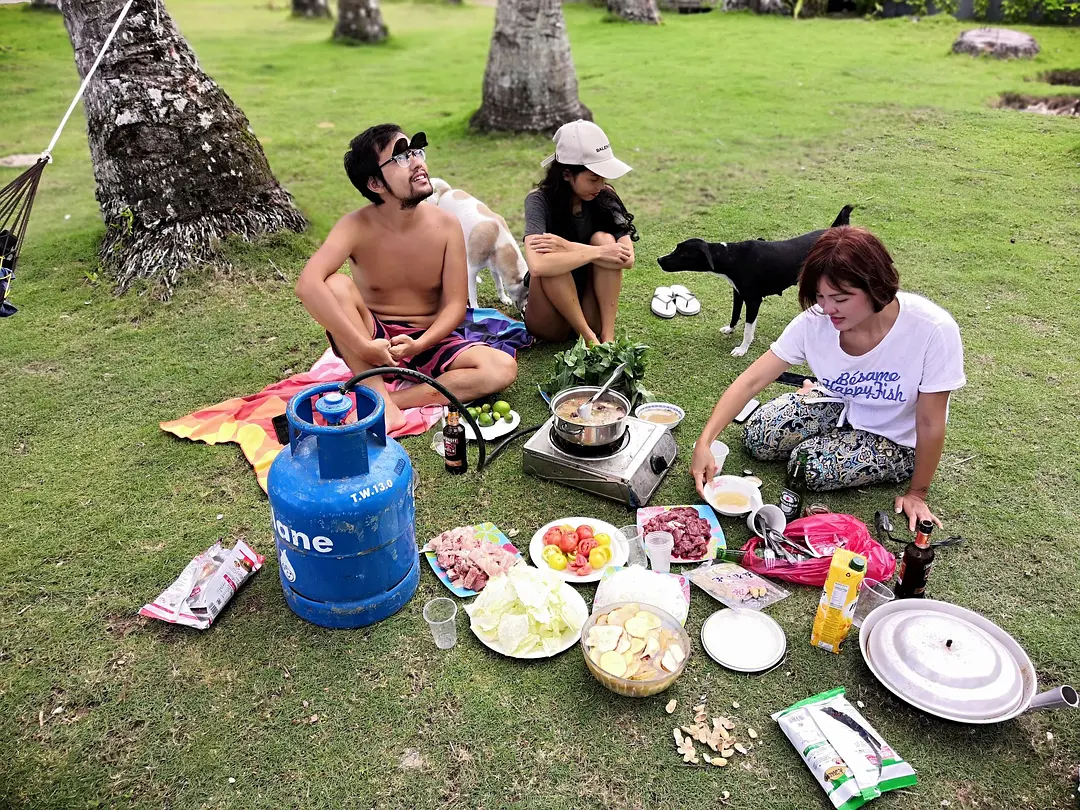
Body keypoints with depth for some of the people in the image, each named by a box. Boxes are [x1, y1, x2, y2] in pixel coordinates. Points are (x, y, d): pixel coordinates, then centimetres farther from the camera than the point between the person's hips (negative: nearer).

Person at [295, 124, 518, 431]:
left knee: (504, 368, -23)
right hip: (373, 341, -1)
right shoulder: (357, 227, -16)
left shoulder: (446, 225, -10)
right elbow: (308, 285, -30)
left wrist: (419, 345, -26)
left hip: (428, 341, 2)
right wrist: (362, 346, -37)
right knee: (336, 285, -30)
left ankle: (397, 399, -22)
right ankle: (379, 397, -25)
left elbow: (455, 304, -9)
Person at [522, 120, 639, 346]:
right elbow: (537, 265, -35)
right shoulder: (540, 200, -17)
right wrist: (597, 253, -29)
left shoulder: (605, 197, -7)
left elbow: (627, 258, -20)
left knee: (603, 239, -21)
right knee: (551, 260, -31)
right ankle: (589, 337, -21)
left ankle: (607, 335, -23)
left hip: (592, 311, 3)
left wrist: (568, 247, -27)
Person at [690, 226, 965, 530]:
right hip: (842, 404, 4)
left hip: (897, 438, -3)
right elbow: (751, 381, -23)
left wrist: (917, 494, -12)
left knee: (808, 465, -21)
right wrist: (704, 443, -33)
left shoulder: (934, 331, -36)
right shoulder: (816, 321, -25)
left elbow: (930, 424, -24)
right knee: (757, 438, -9)